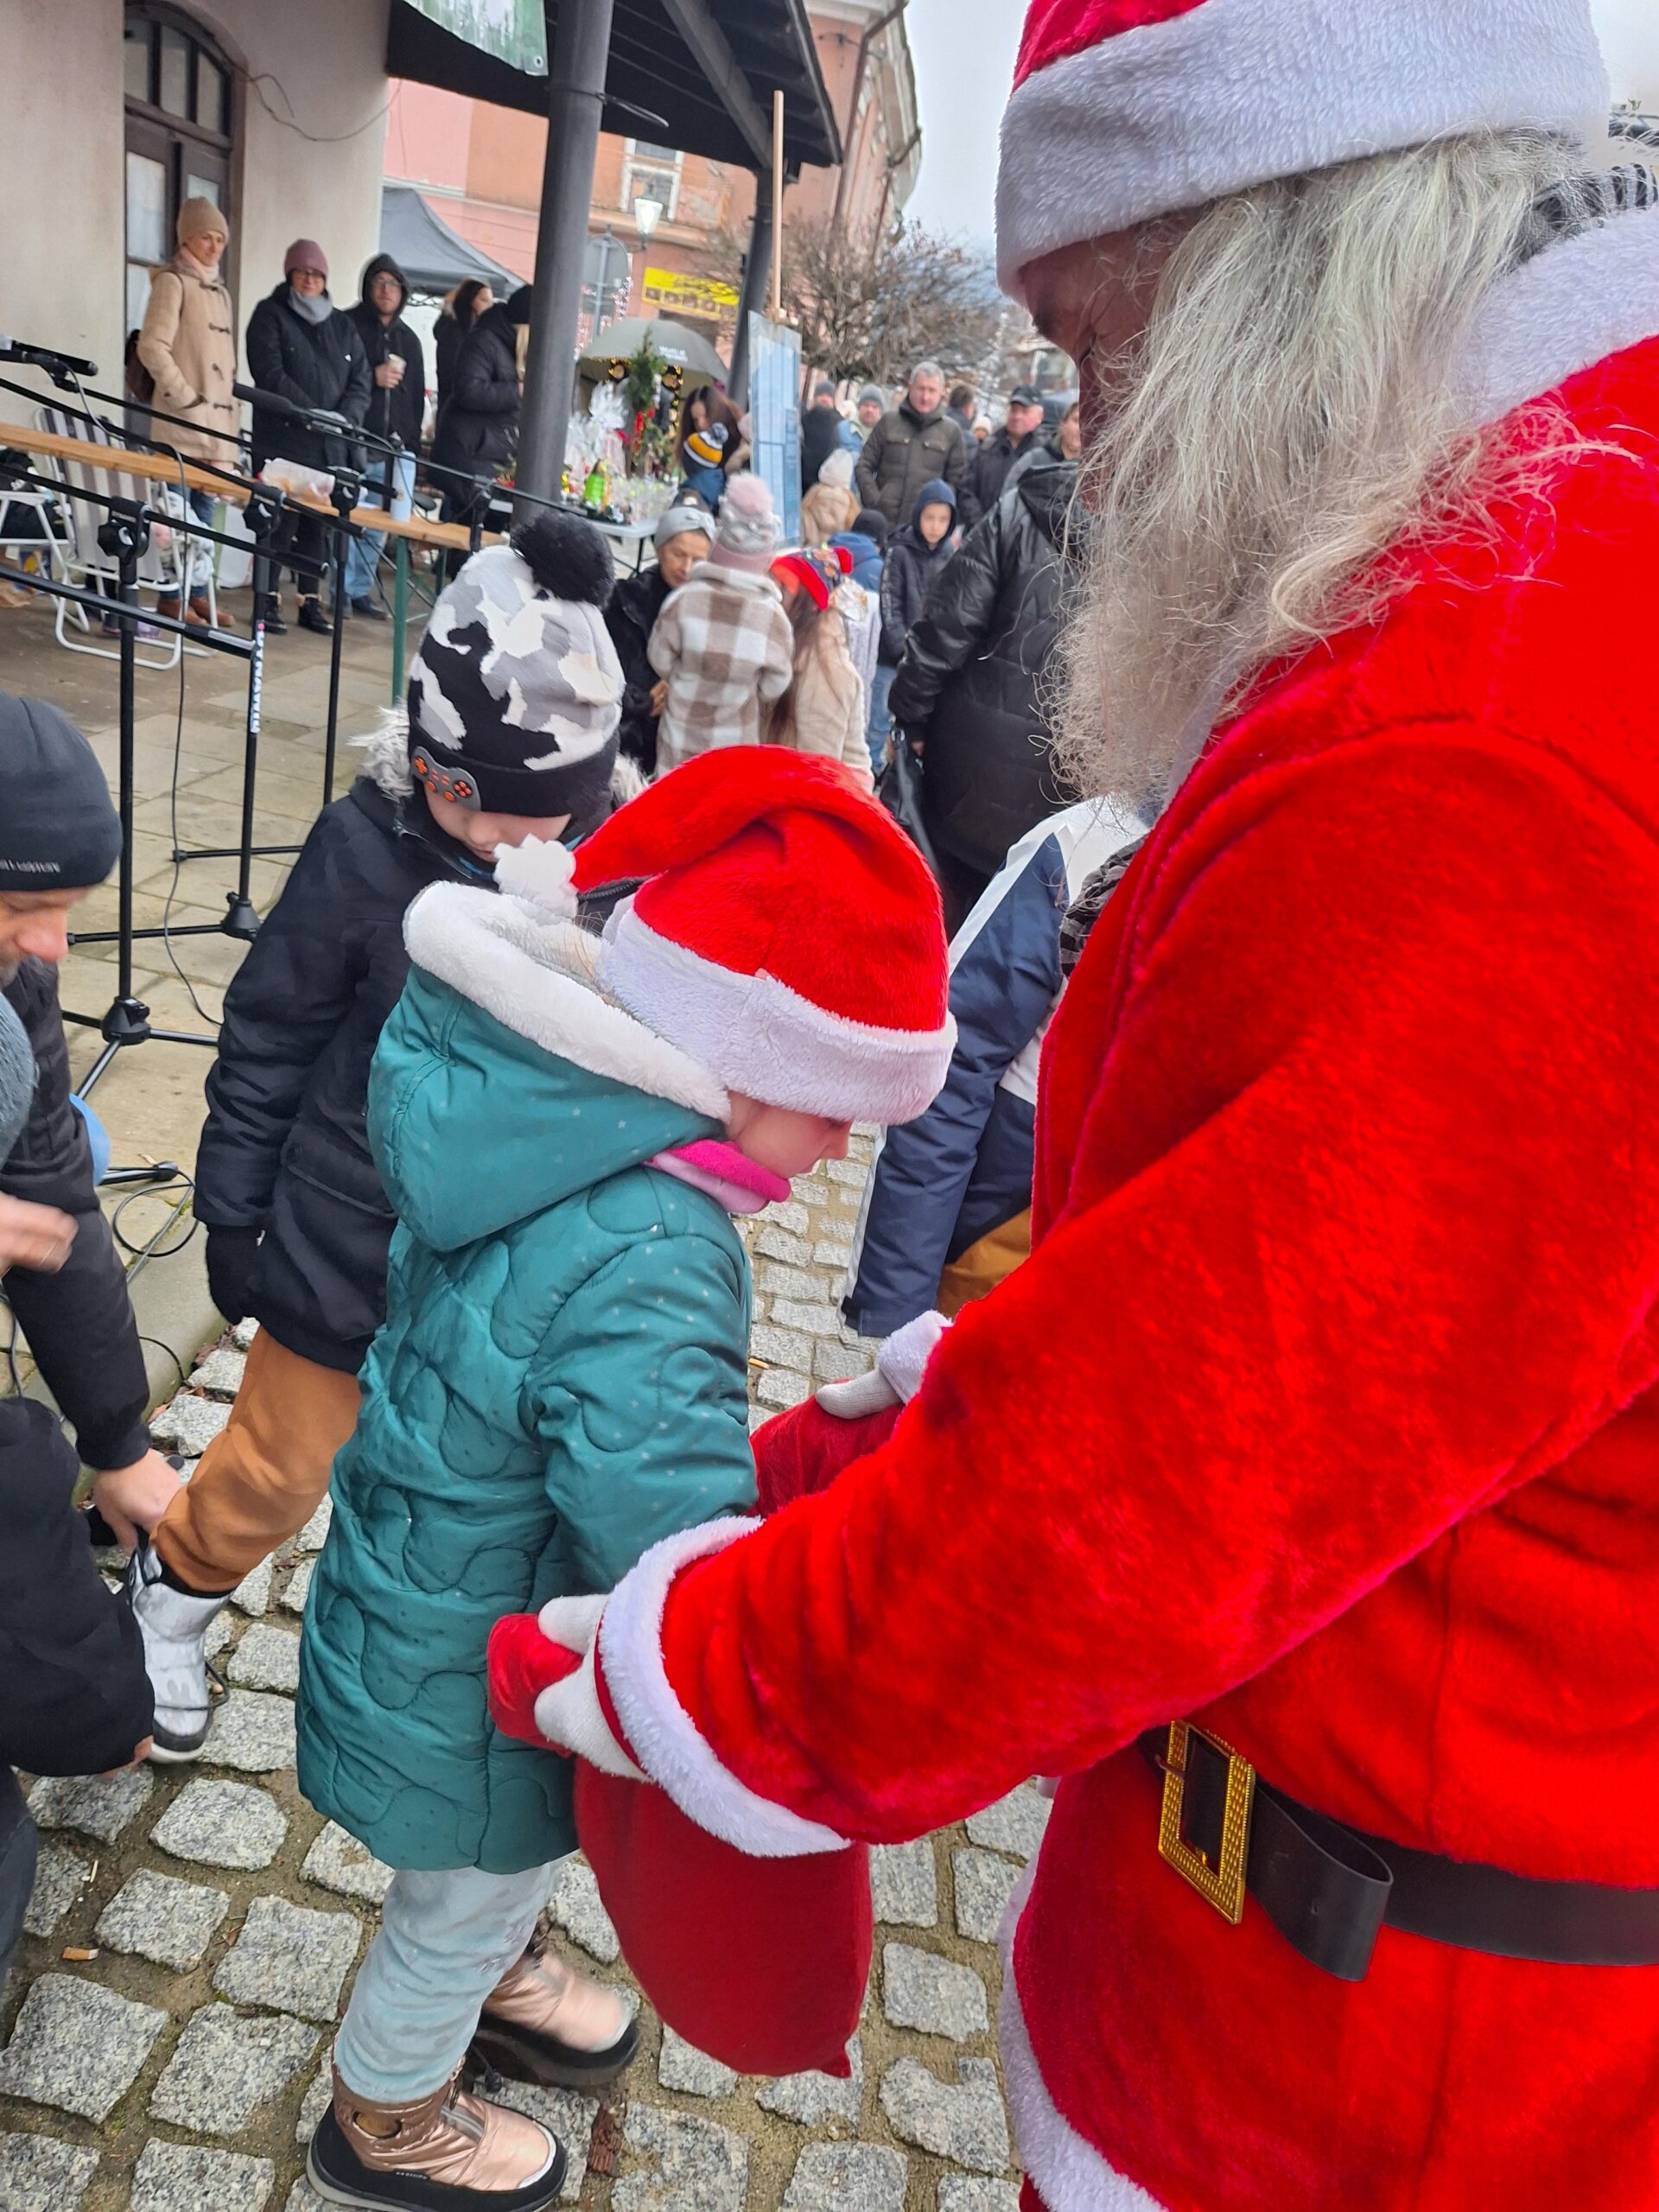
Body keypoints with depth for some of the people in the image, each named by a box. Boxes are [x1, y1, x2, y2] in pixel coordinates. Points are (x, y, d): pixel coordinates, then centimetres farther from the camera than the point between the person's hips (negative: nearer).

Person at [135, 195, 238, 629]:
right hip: (185, 416, -7)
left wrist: (230, 411, 14)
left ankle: (196, 593, 13)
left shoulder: (219, 288, 20)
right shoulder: (173, 281, -4)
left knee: (207, 504, 8)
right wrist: (187, 398, -15)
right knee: (180, 506, -8)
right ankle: (171, 597, -5)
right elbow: (152, 348, -11)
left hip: (219, 415, 8)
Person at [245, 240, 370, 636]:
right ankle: (269, 600, 2)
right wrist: (315, 414, -19)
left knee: (319, 525, 5)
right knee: (279, 522, -5)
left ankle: (311, 601, 12)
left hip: (330, 446, 4)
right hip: (282, 440, -4)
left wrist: (345, 418, -10)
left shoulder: (342, 325, 17)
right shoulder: (270, 316, 3)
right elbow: (271, 375, -9)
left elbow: (360, 380, 11)